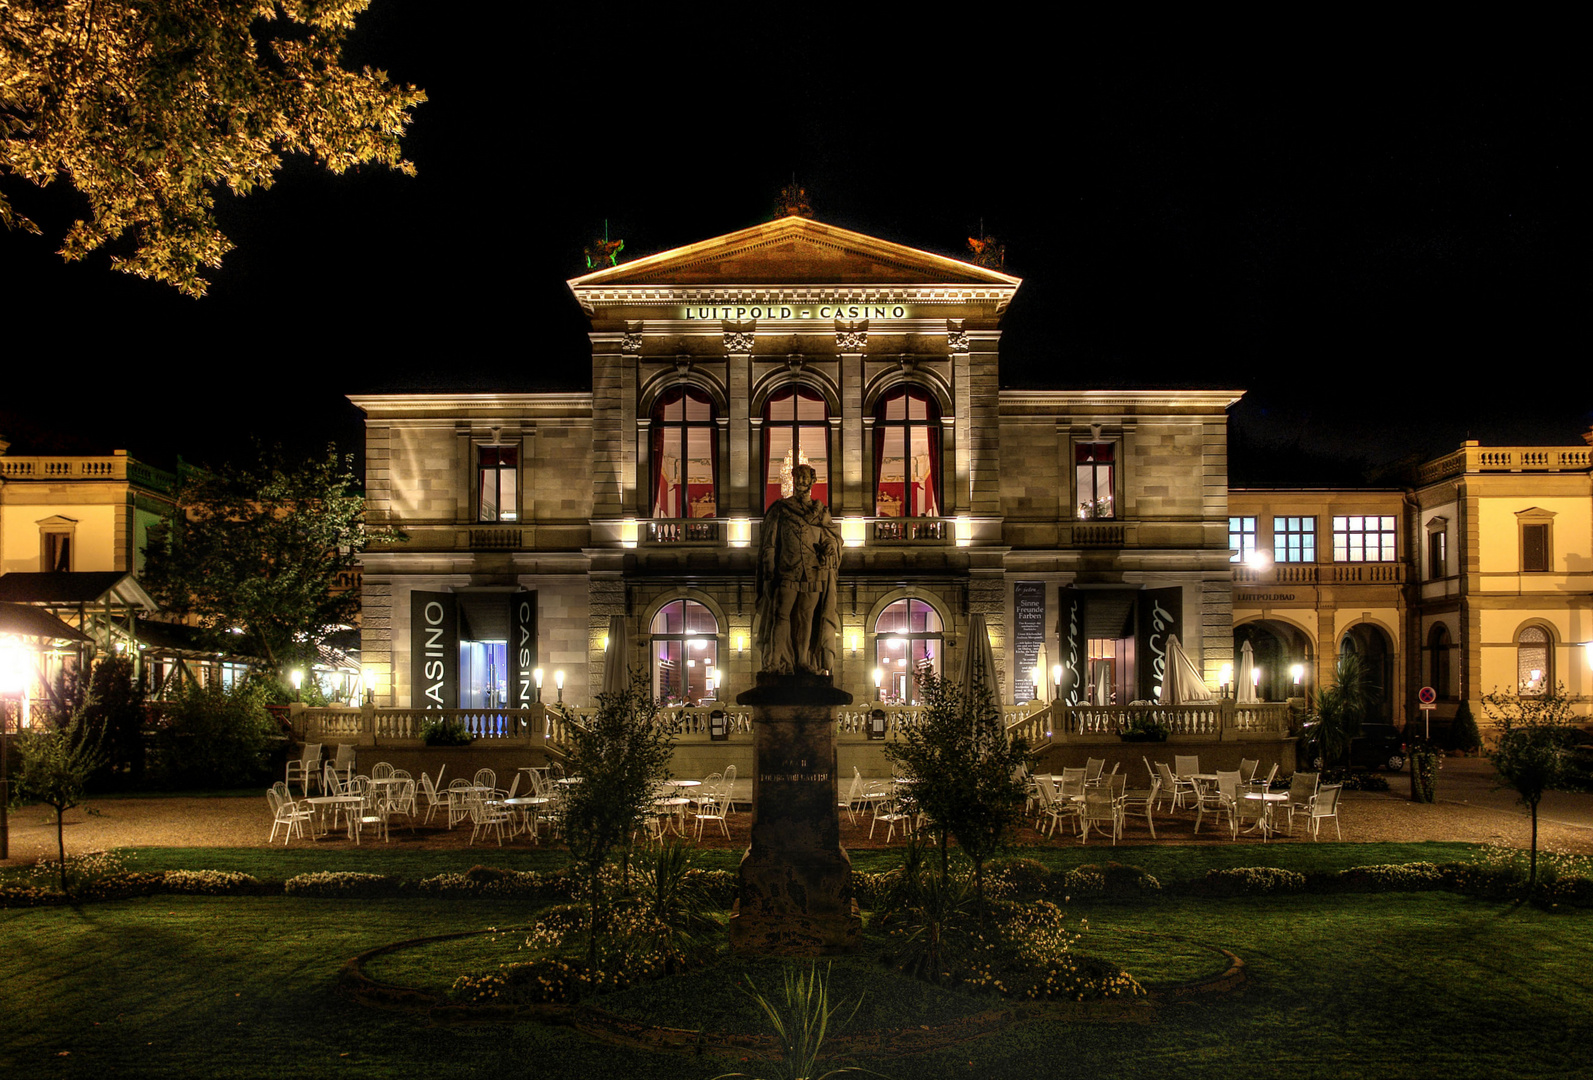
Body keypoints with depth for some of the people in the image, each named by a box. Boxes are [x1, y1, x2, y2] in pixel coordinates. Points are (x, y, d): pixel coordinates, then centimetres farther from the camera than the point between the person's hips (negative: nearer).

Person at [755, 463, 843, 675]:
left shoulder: (821, 512, 13)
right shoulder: (780, 510, 6)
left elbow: (831, 539, 14)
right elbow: (769, 544, 4)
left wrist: (829, 547, -11)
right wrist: (770, 574, -4)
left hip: (814, 575, 3)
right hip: (787, 573, -2)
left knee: (807, 618, 4)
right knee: (781, 614, -7)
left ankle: (804, 661, 10)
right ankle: (777, 662, -4)